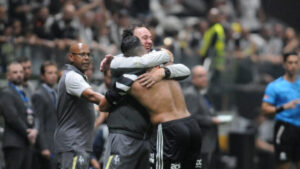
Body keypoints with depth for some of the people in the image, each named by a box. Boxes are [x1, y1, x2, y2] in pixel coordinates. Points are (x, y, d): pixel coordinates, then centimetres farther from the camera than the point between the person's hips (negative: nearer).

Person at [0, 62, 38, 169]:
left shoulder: (23, 94, 21)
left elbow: (30, 116, 17)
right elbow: (12, 118, -16)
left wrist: (34, 130, -3)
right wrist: (28, 133, -12)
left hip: (26, 143, 9)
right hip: (14, 144, -9)